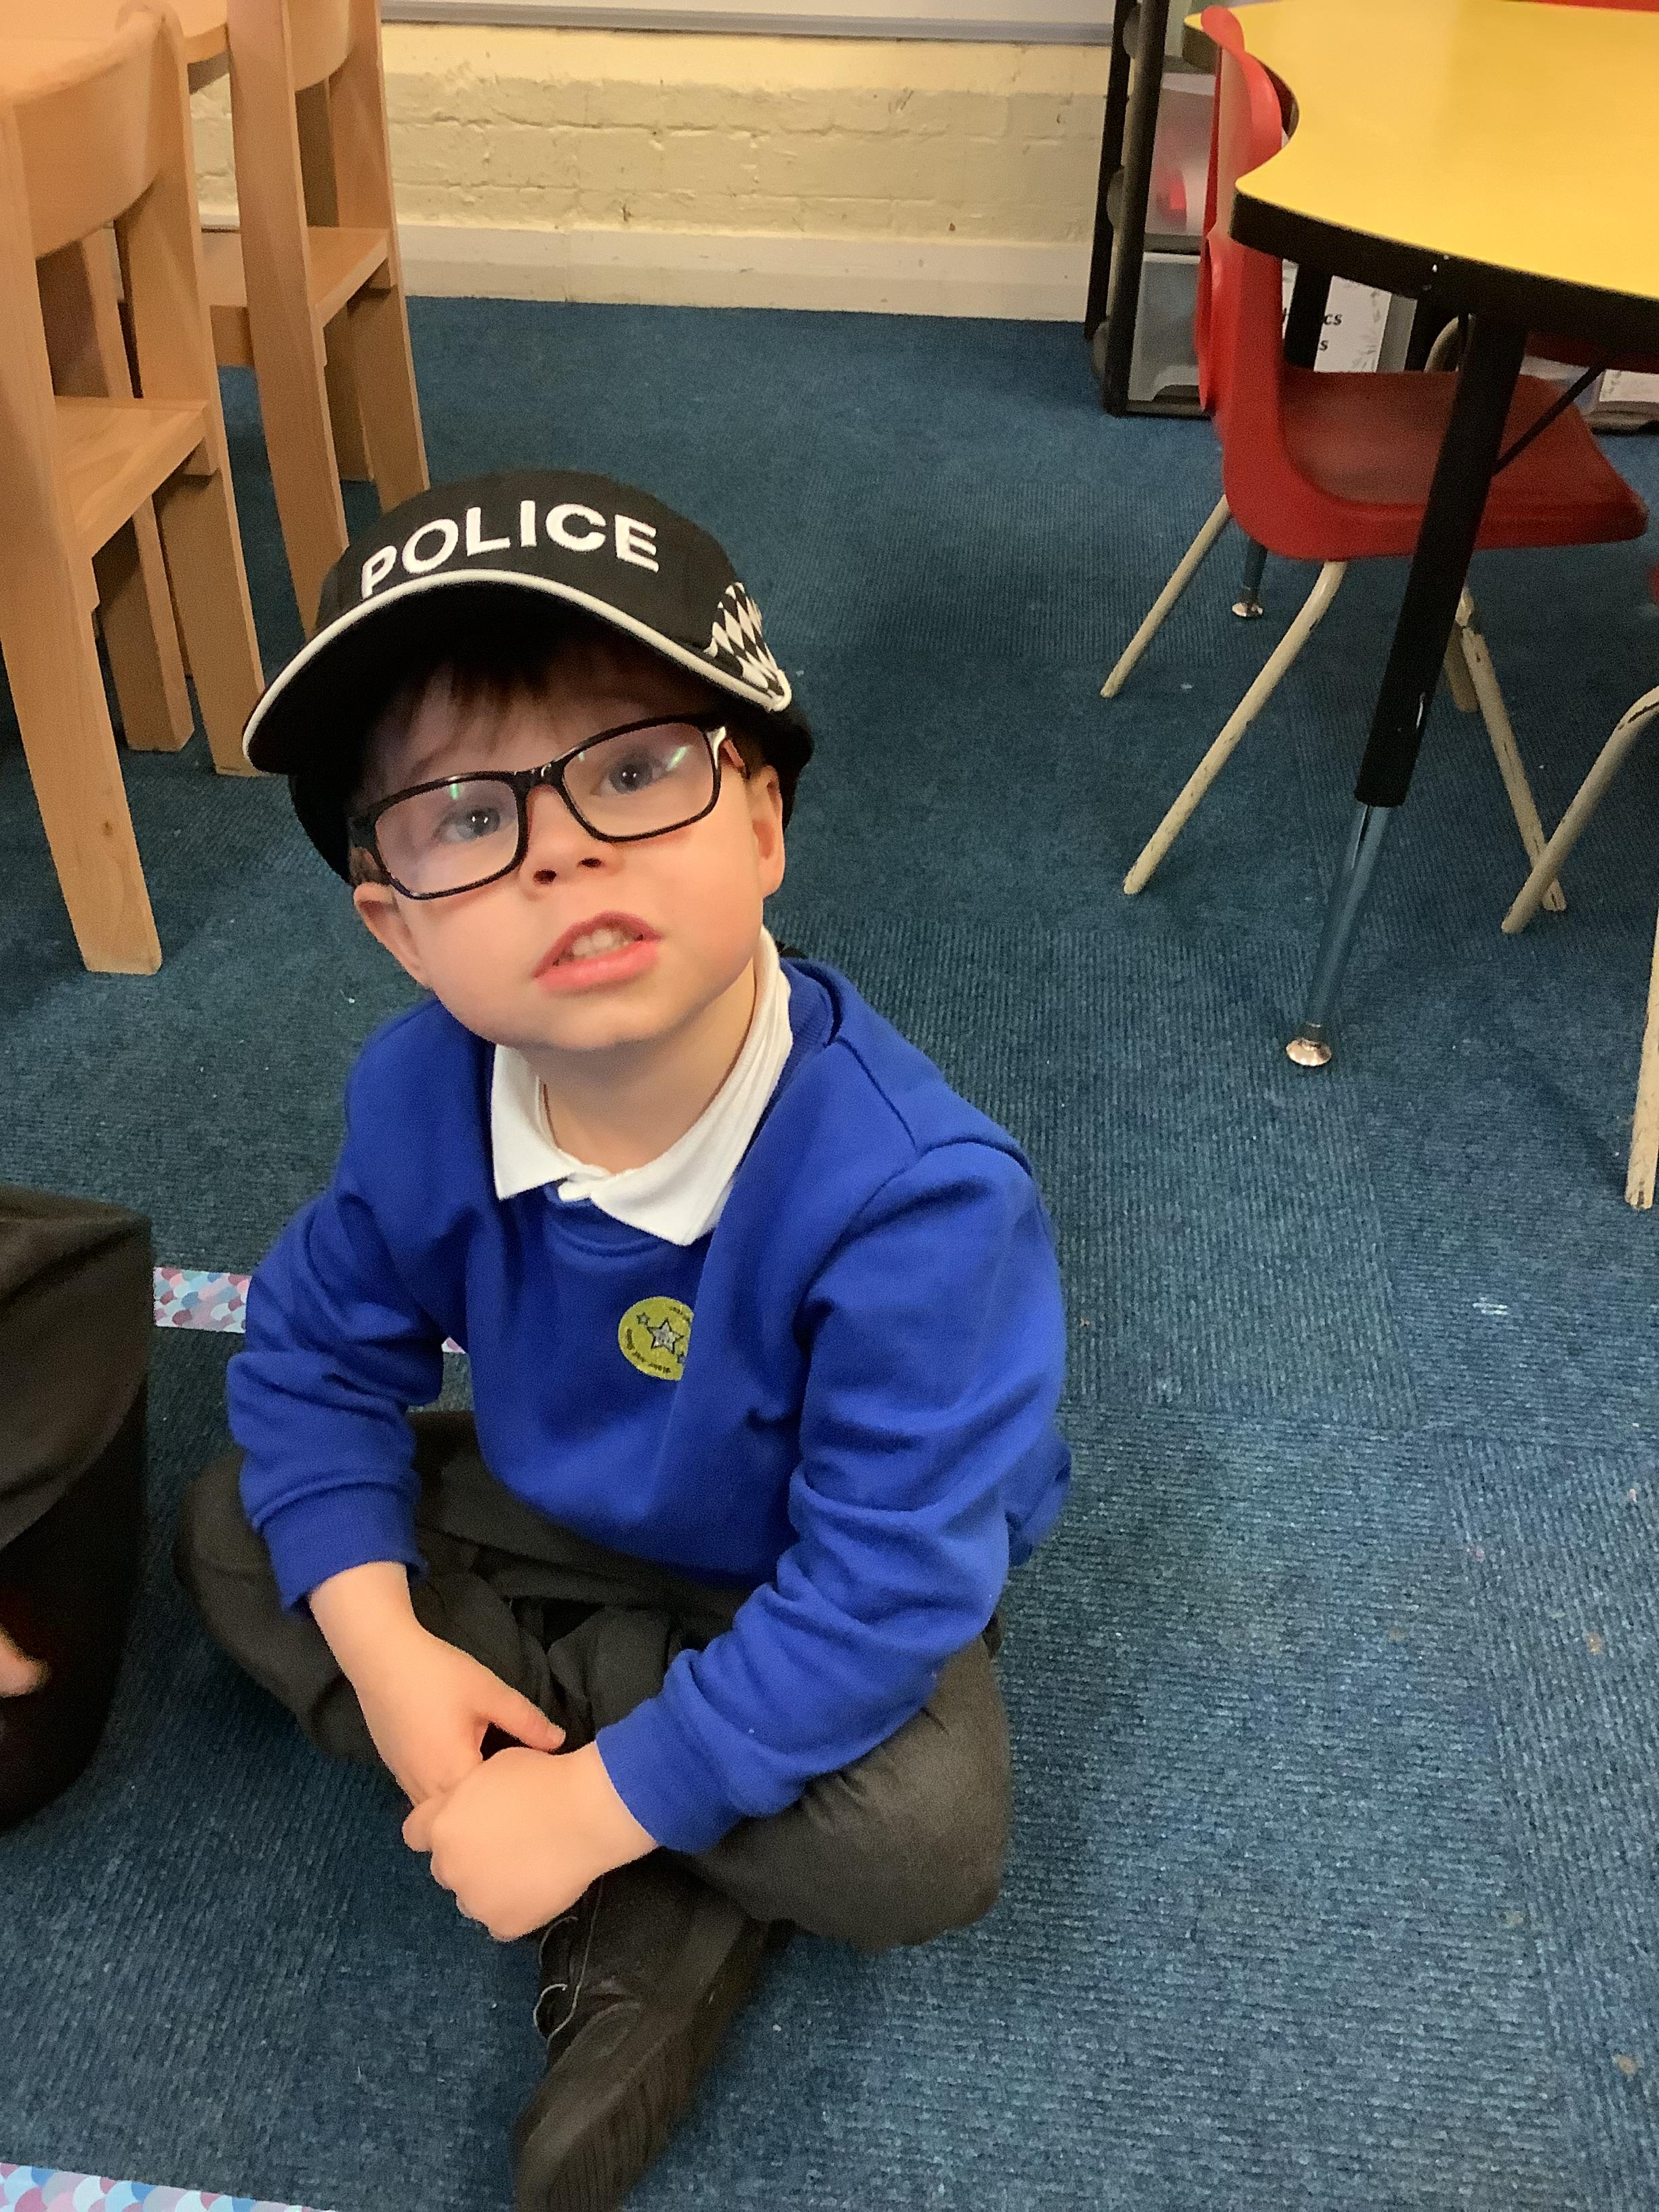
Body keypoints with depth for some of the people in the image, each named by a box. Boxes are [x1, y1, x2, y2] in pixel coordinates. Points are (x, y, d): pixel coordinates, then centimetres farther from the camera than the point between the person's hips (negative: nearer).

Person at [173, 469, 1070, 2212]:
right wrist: (383, 1646, -16)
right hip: (562, 1512, 6)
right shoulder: (419, 1097, -21)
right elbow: (317, 1351, -5)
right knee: (233, 1533, -6)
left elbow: (876, 1595, -33)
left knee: (926, 1835, -31)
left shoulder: (911, 1195, -38)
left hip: (806, 1587, -5)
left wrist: (591, 1806, -28)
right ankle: (683, 1907, -10)